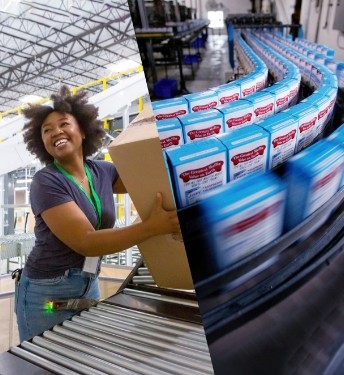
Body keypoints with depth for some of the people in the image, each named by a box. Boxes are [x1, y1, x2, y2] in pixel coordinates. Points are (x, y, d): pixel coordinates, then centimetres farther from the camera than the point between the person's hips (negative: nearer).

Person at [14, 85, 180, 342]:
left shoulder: (102, 172, 1)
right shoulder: (46, 182, -17)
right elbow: (86, 242, -24)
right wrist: (152, 226, -30)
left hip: (89, 286, 5)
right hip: (48, 293, -5)